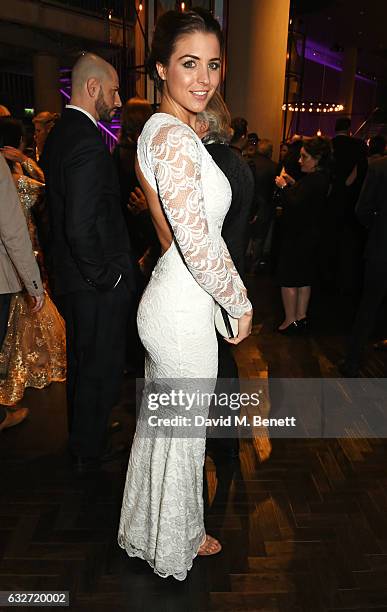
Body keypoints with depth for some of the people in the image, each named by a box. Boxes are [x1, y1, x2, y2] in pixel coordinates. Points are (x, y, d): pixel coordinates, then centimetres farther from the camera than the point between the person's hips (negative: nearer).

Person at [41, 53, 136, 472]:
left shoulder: (58, 135, 9)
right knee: (102, 368, 8)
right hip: (97, 285, -10)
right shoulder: (88, 143, -22)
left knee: (81, 361, 23)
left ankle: (82, 435, 44)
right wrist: (106, 277, -17)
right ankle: (90, 450, 27)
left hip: (72, 278, 10)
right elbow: (81, 227, -29)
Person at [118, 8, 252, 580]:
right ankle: (175, 545, 38)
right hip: (185, 312, -10)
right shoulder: (175, 137, -21)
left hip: (168, 296, 10)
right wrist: (242, 303, -11)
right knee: (182, 432, 11)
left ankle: (149, 528, 47)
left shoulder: (159, 131, 11)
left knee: (161, 421, 23)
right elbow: (198, 247, -25)